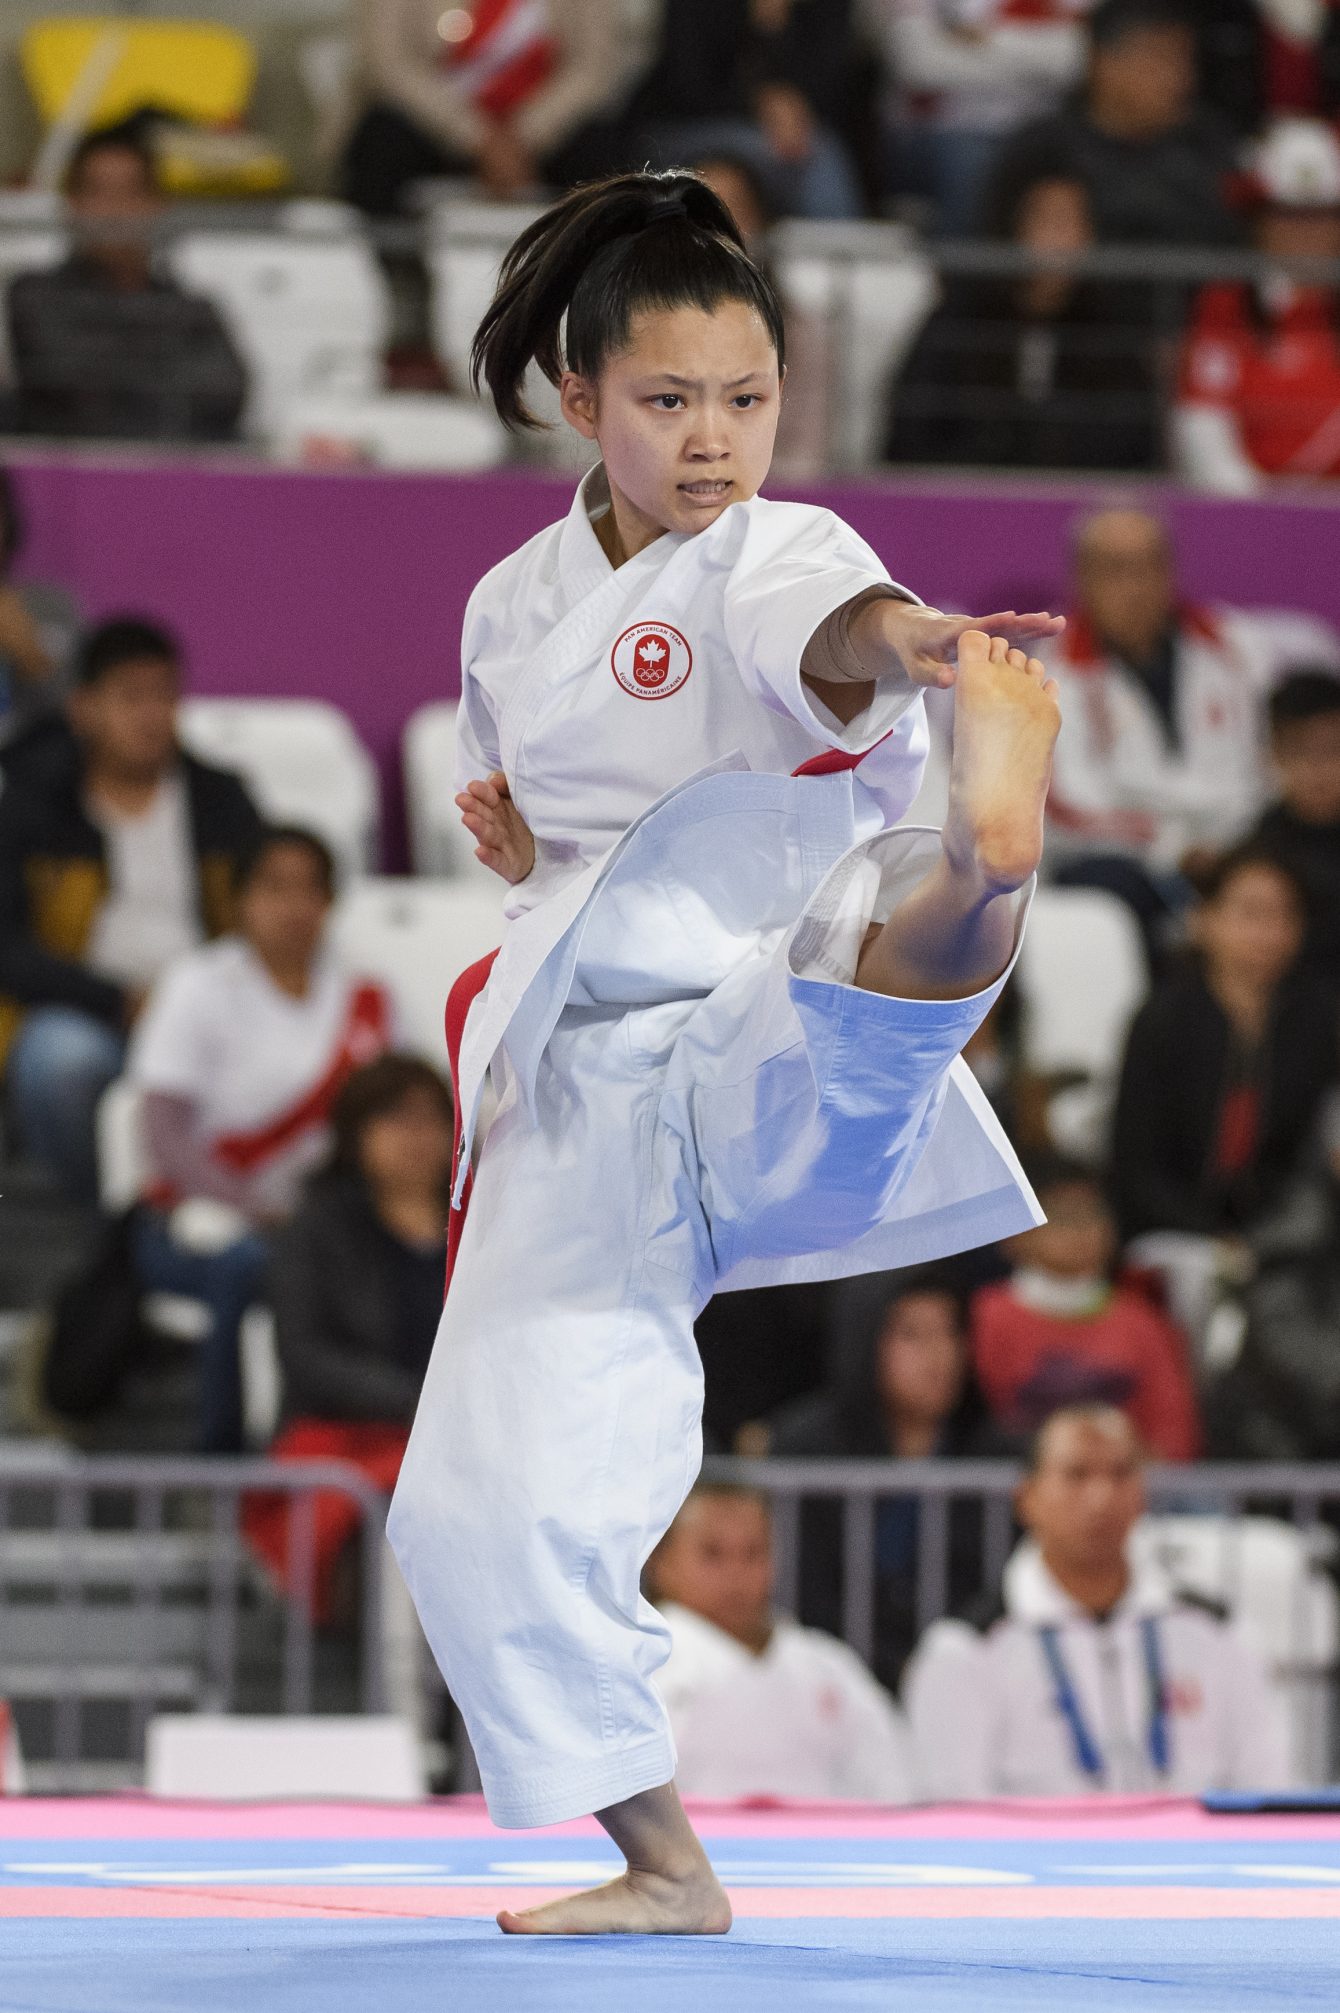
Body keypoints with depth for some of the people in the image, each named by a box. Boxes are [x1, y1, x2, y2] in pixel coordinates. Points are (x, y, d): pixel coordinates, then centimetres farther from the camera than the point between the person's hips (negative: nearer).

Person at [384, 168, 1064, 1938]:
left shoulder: (784, 562, -5)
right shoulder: (518, 606, 13)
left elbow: (828, 632, -31)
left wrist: (911, 643, -55)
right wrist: (513, 840, 4)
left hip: (756, 1043, -6)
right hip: (584, 1091, 6)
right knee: (490, 1502, 1)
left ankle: (983, 880, -80)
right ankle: (662, 1864, 16)